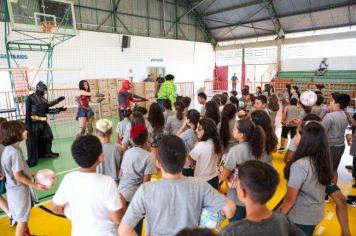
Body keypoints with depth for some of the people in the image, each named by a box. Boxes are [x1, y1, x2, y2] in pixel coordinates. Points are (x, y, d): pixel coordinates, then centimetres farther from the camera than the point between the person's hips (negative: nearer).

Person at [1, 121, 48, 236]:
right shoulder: (15, 152, -29)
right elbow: (18, 176, -25)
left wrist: (31, 174, 10)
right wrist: (35, 185, -16)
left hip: (16, 188, 9)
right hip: (19, 189, -9)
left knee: (24, 216, 28)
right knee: (22, 219, 10)